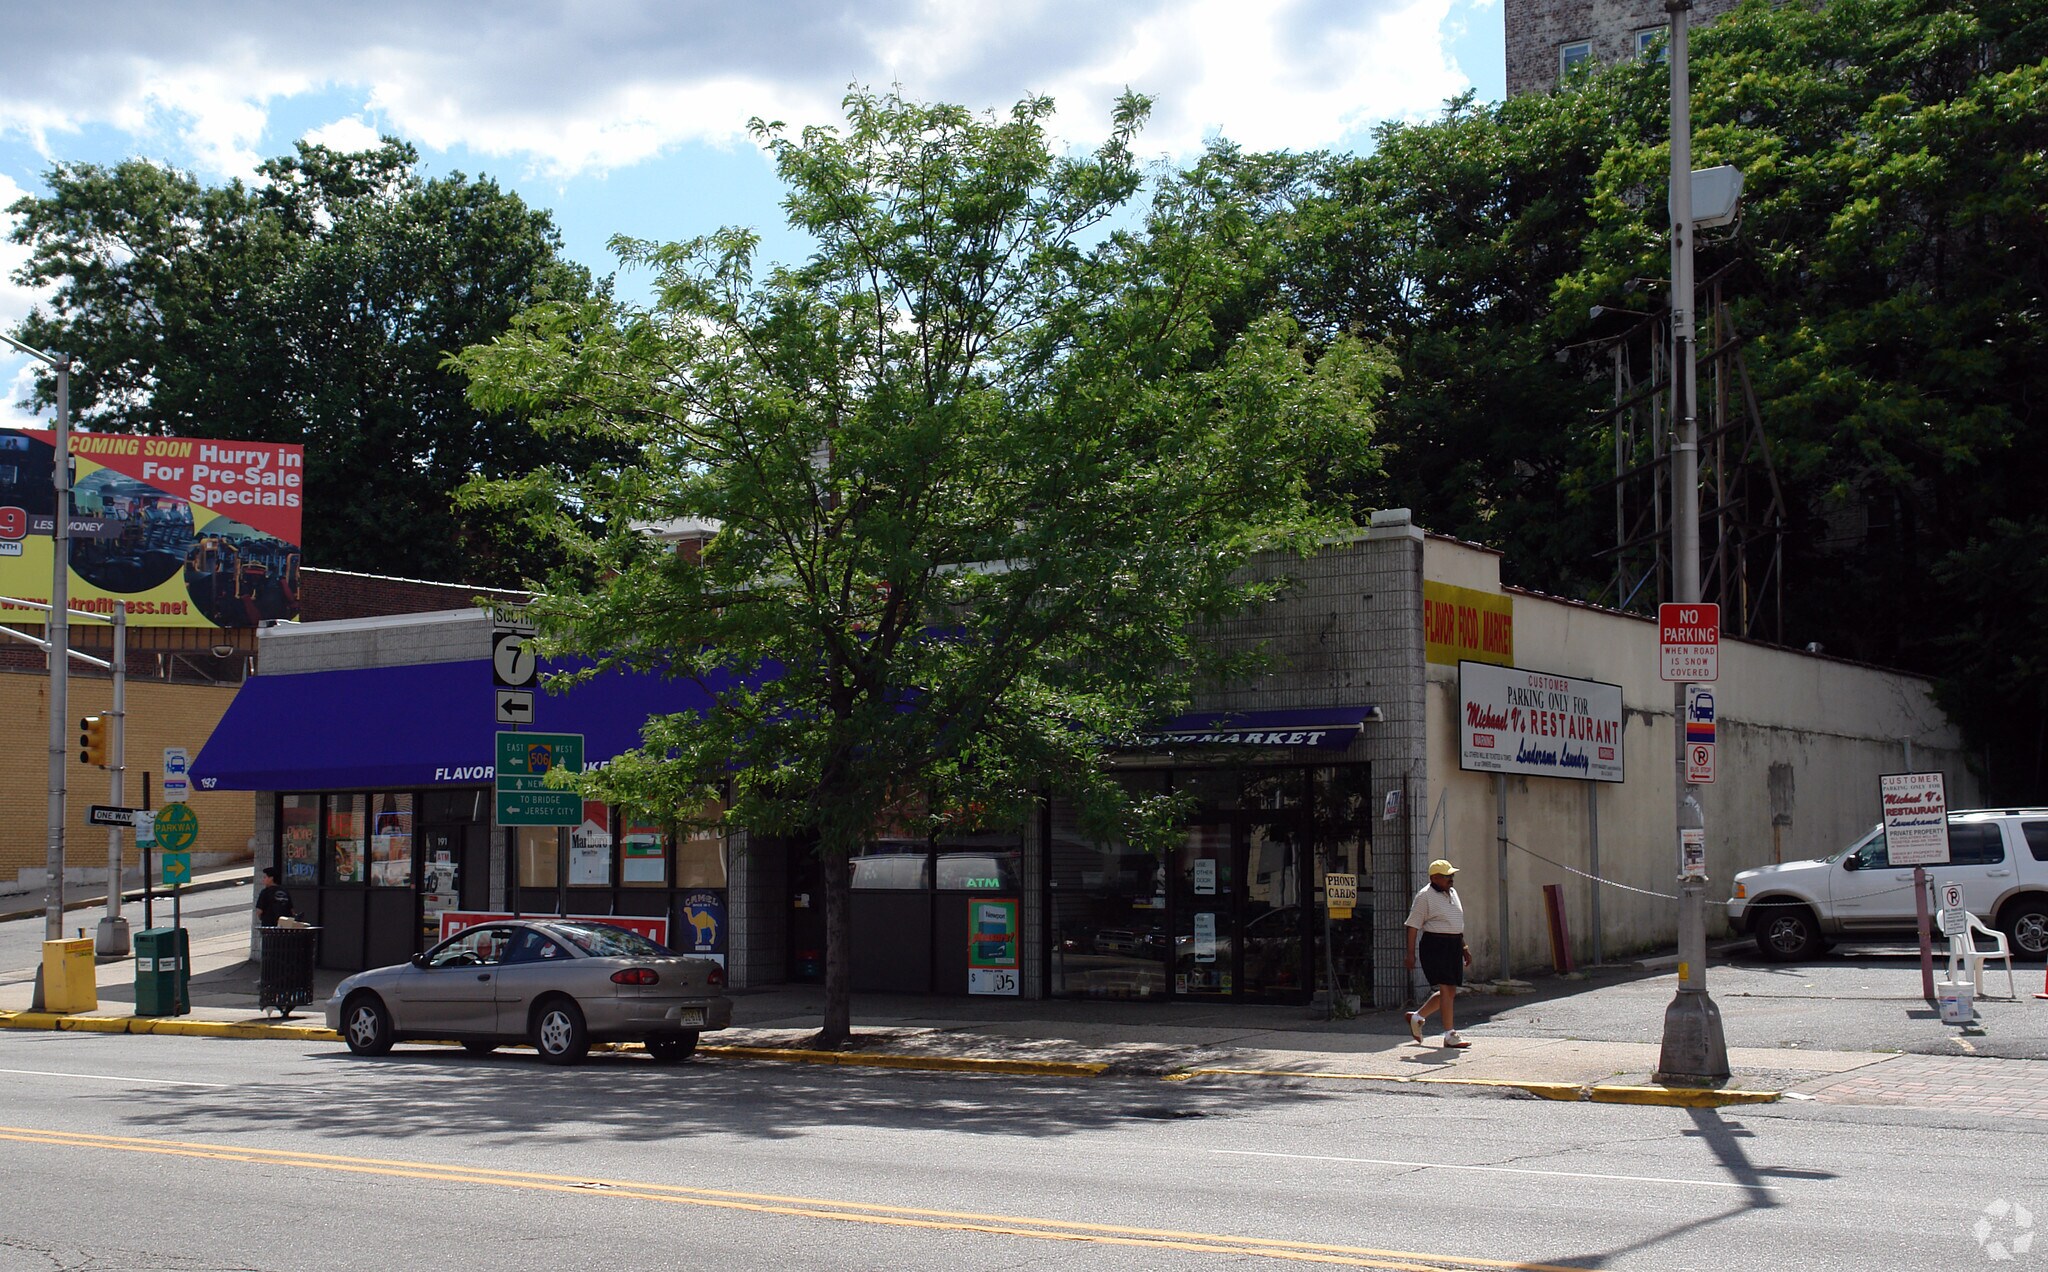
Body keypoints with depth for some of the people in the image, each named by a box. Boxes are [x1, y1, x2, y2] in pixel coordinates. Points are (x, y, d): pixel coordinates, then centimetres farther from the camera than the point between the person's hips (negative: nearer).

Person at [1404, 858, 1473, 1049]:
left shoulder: (1452, 893, 15)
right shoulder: (1425, 896, -9)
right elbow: (1413, 926, -9)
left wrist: (1464, 947, 22)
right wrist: (1411, 953, -13)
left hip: (1453, 946, 8)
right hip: (1434, 945, -8)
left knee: (1450, 991, 9)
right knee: (1446, 990, -11)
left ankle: (1417, 1017, 26)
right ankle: (1450, 1036, -8)